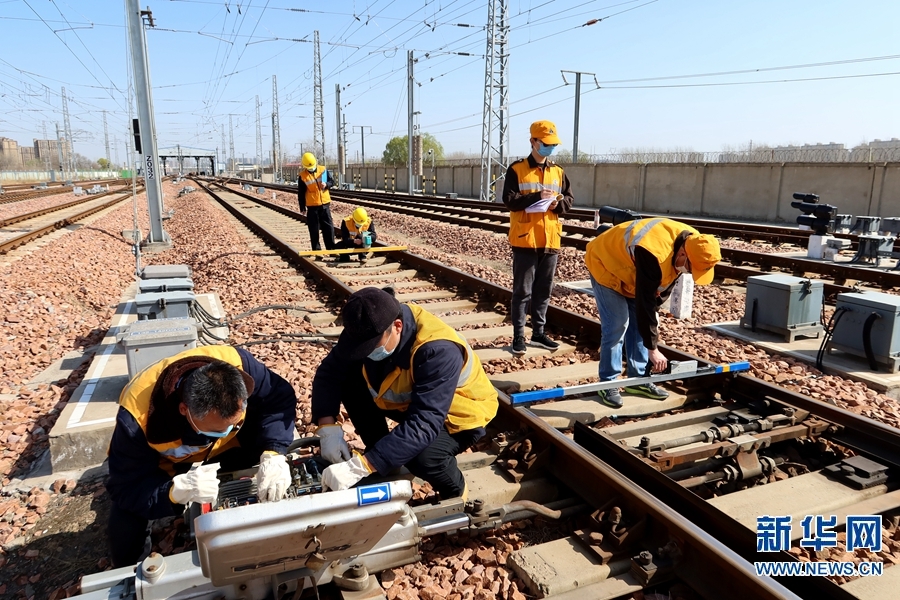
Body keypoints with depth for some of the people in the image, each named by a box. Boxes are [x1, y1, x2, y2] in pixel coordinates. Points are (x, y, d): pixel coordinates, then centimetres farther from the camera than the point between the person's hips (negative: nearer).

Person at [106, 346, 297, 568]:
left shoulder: (237, 365, -39)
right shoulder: (137, 416, -40)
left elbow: (280, 399, -26)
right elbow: (126, 487, -31)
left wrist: (273, 455, -43)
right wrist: (178, 490, -51)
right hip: (162, 463, -2)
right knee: (125, 548, -12)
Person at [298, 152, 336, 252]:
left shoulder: (323, 170, -1)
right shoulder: (302, 175, -6)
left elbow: (332, 181, 8)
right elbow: (300, 193, -1)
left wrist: (326, 184, -15)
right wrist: (302, 207, -1)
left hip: (325, 203, 2)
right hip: (312, 205, -2)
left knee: (328, 227, 6)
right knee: (314, 229, 3)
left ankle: (331, 248, 15)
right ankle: (316, 250, 10)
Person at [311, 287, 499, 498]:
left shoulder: (438, 351, -38)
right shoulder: (369, 328, -19)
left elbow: (423, 425, -43)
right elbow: (329, 371, -11)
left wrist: (359, 467, -47)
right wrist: (328, 429, -26)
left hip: (459, 415, -6)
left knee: (422, 456, -35)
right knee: (348, 382, -12)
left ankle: (455, 493, 2)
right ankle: (382, 465, 6)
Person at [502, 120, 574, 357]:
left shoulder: (558, 172, 12)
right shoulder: (517, 169, -3)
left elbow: (569, 199, 14)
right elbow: (509, 200, -11)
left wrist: (558, 203, -8)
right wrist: (538, 196, -19)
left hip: (551, 240, 5)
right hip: (525, 239, -5)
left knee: (544, 290, 11)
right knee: (522, 290, 0)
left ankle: (539, 332, 22)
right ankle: (518, 335, 7)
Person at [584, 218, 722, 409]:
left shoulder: (692, 243, -14)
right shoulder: (654, 255, -41)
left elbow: (666, 282, 2)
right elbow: (644, 302, -37)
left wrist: (652, 319, -1)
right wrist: (652, 348, -32)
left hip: (630, 269, 8)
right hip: (606, 264, -8)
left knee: (638, 324, 5)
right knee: (616, 326, -12)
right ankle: (607, 384, -1)